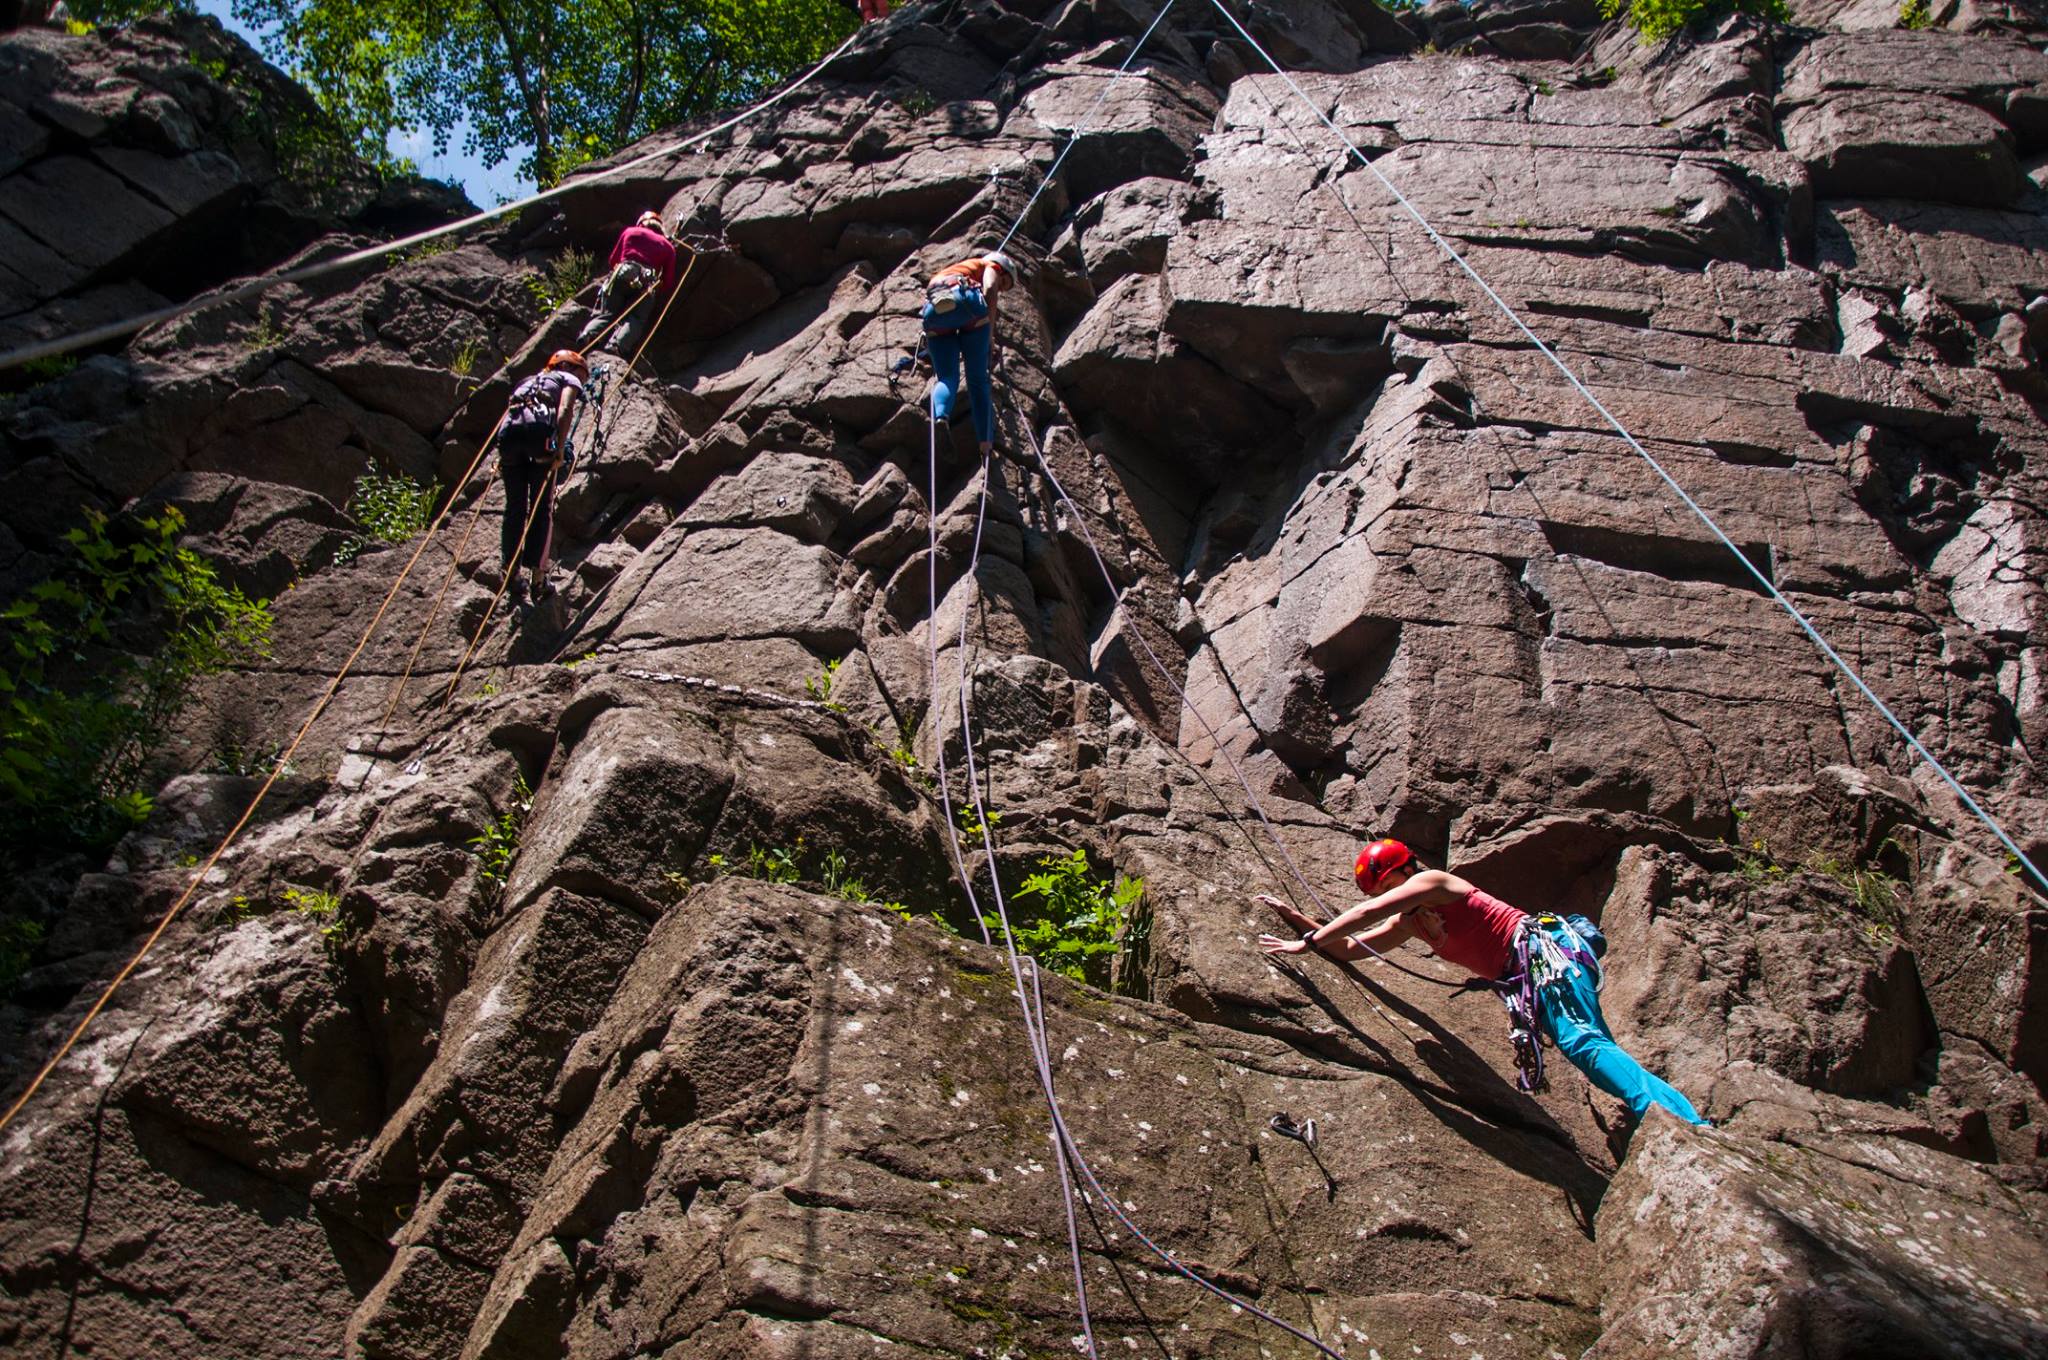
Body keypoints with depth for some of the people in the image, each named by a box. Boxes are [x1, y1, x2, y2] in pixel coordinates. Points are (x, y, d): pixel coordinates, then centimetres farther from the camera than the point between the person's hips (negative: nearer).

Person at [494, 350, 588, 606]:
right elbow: (565, 410, -1)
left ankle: (511, 573, 9)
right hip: (539, 429, -5)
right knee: (542, 508, 1)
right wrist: (560, 448, -8)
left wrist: (503, 459, 25)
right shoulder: (569, 380, 22)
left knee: (514, 507, 11)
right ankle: (538, 578, -3)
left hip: (509, 431, 5)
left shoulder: (529, 381, 39)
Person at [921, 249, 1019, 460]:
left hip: (934, 311, 4)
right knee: (978, 379, 4)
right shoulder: (991, 265, 25)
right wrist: (990, 334, 5)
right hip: (965, 301, -4)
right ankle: (986, 441, -5)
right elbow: (989, 288, 3)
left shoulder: (952, 269, 43)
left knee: (947, 377, 3)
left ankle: (940, 416, -29)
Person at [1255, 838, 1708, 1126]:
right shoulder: (1408, 924, 22)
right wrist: (1297, 918, 16)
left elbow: (1369, 912, -16)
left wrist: (1307, 943, -14)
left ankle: (1691, 1126, -36)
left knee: (1583, 1043, -26)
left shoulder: (1430, 882, -4)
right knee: (1594, 1049, -1)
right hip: (1524, 979, 10)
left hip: (1543, 951, -10)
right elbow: (1351, 947, 23)